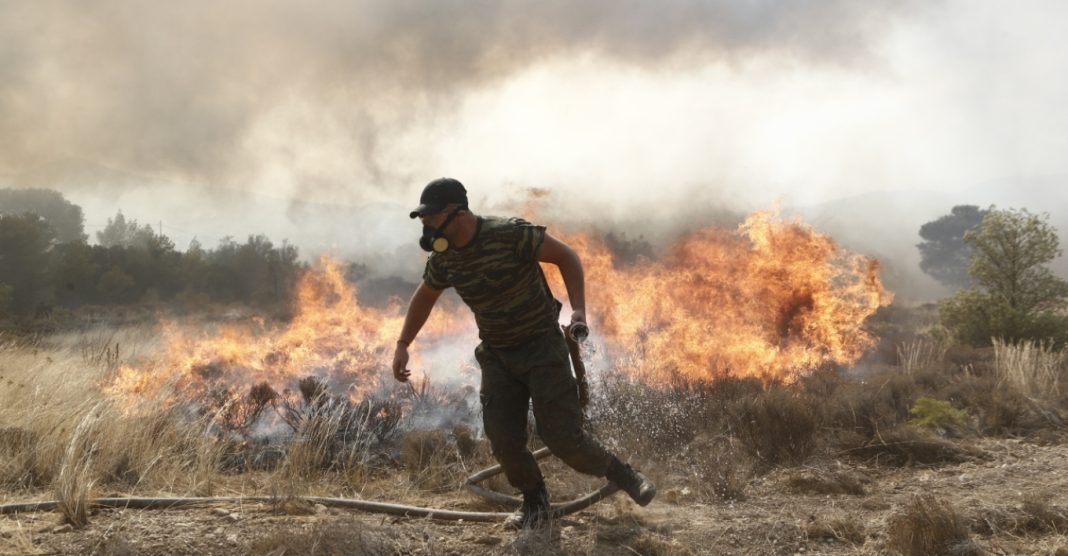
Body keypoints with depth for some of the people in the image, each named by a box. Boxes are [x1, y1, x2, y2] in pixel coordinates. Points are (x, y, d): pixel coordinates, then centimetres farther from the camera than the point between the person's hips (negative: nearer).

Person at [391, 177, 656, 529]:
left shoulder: (510, 234, -23)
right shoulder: (443, 257, -4)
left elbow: (566, 256, -14)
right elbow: (425, 296, 15)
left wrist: (578, 309, -26)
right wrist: (402, 346, 14)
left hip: (543, 347, -5)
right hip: (497, 355, 5)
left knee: (562, 436, -11)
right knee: (504, 442, -4)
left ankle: (619, 473, 17)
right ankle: (534, 500, 24)